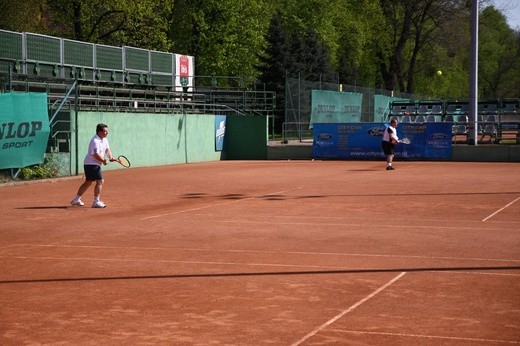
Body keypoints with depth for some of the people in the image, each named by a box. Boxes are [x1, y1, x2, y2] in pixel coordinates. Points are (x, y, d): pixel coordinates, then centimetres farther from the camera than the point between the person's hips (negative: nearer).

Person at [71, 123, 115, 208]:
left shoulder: (104, 140, 10)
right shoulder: (95, 141, -21)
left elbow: (107, 149, 7)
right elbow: (96, 155, -27)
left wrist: (110, 156, -12)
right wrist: (103, 160, -19)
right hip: (91, 164, -11)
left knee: (88, 182, 18)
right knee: (100, 181, -14)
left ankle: (76, 199, 27)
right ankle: (96, 202, -12)